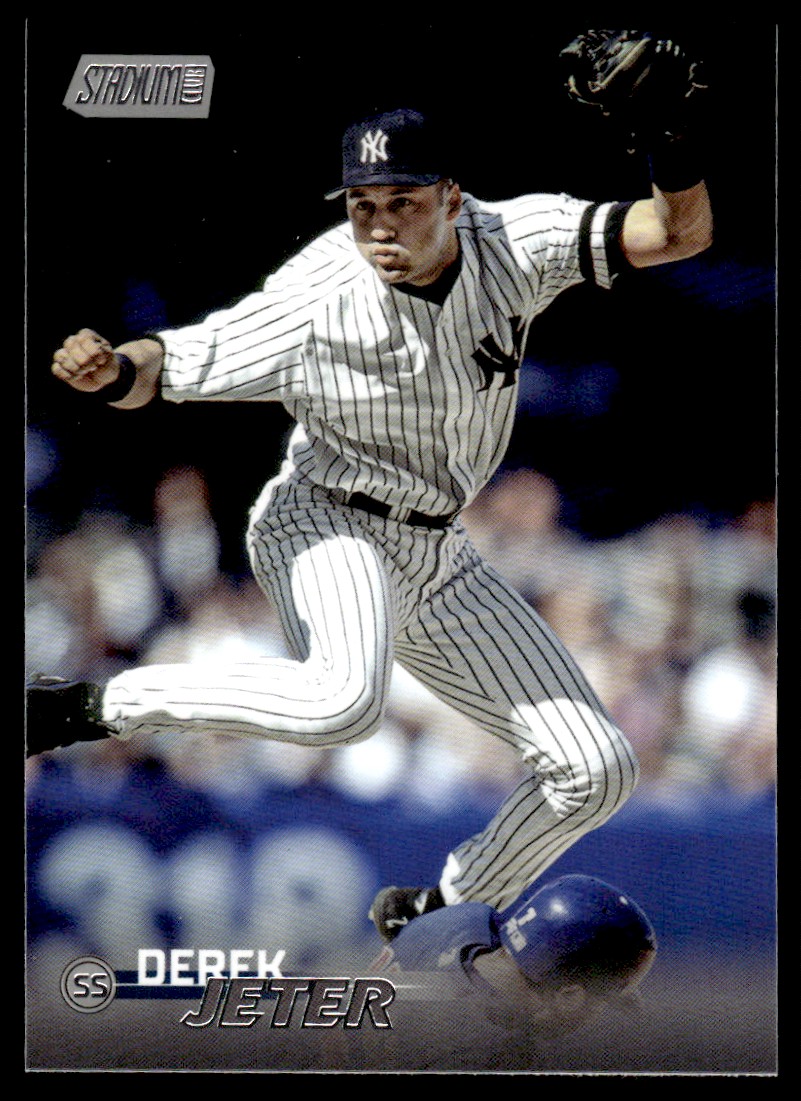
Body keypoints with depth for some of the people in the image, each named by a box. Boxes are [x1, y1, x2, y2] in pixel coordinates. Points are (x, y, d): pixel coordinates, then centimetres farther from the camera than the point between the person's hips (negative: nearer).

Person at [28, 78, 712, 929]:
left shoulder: (513, 242, -14)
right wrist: (108, 371, -41)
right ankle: (95, 707, -24)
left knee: (596, 772, 3)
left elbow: (679, 234, -16)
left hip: (437, 559, 6)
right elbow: (174, 364, -19)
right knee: (344, 700, -40)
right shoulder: (313, 302, -24)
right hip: (323, 530, -6)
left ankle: (438, 914, 24)